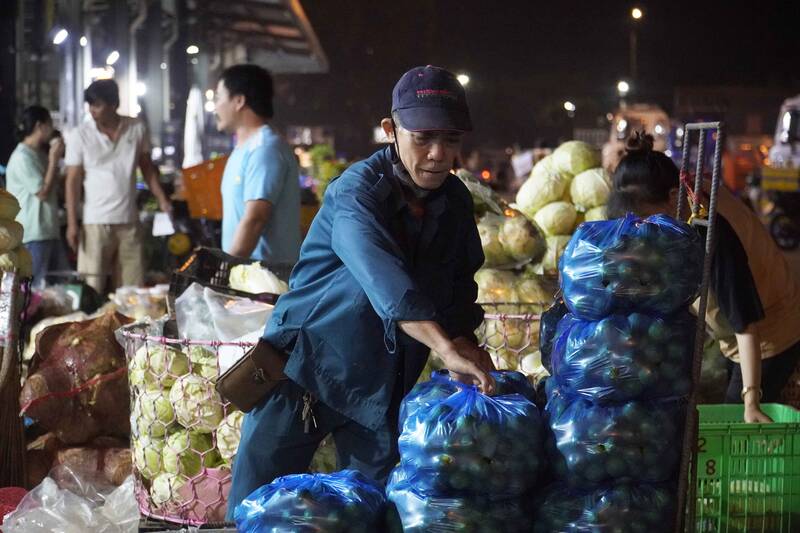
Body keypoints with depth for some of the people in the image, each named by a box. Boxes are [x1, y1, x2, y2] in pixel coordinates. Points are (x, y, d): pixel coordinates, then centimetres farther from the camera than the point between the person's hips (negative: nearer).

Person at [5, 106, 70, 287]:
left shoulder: (40, 154, 16)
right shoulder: (22, 157, -14)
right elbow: (42, 192, -16)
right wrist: (54, 159, -10)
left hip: (49, 230, 10)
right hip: (33, 234, -10)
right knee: (38, 287, -8)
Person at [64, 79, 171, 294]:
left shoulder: (137, 128, 2)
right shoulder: (79, 136, -4)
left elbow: (147, 168, 13)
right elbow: (73, 181, -2)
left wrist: (162, 201, 3)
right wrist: (72, 223, -7)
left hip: (130, 221, 3)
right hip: (96, 222, -3)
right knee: (92, 289, -6)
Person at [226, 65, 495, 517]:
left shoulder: (455, 201, 1)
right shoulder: (357, 193, -22)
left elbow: (459, 284, 11)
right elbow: (384, 279, -39)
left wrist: (464, 340, -10)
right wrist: (448, 350, -50)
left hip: (382, 384, 6)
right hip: (306, 366, -6)